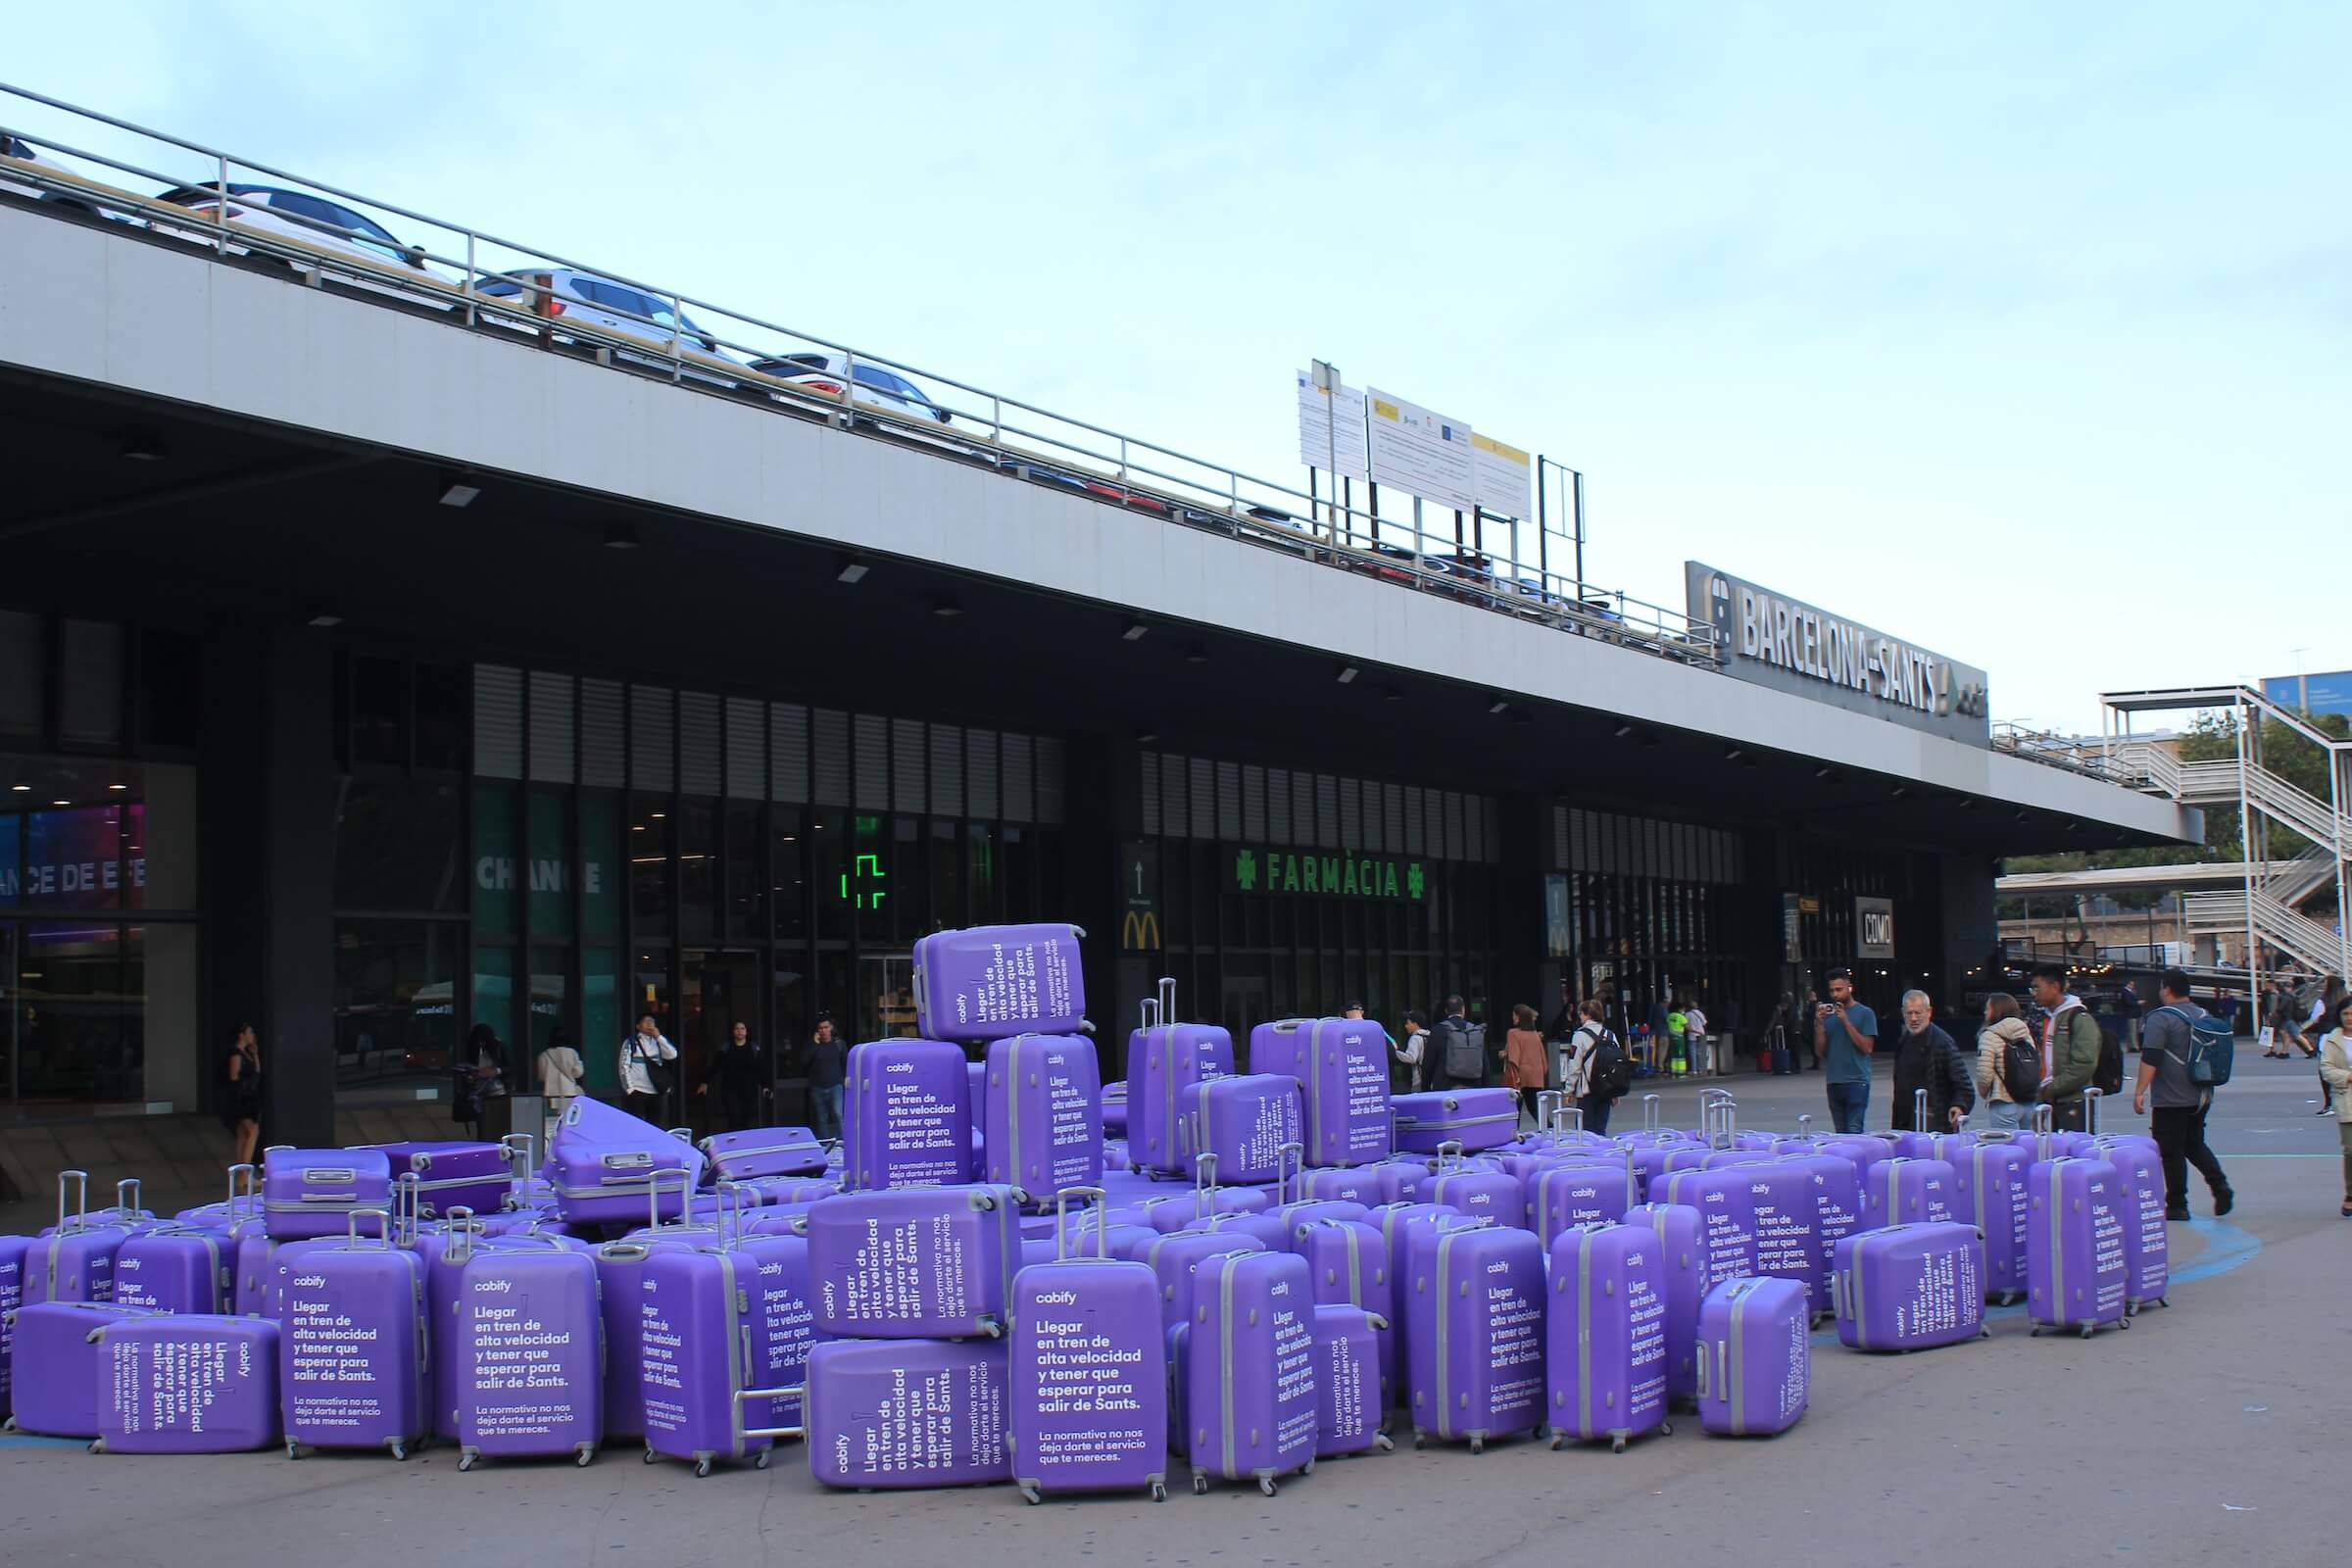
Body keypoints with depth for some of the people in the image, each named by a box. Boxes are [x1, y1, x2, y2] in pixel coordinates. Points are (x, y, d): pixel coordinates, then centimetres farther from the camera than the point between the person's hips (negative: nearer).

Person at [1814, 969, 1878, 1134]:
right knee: (1841, 1132, 7)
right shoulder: (1828, 1014, 12)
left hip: (1856, 1081, -5)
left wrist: (1846, 1021, -12)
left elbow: (1867, 1048, -9)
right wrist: (1819, 1023, -4)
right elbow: (1820, 1052, 9)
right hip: (1833, 1082, 5)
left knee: (1854, 1131, -13)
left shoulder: (1865, 1013, 0)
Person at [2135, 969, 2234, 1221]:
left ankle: (2177, 1206, 4)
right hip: (2201, 1096, 7)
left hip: (2172, 1100, -7)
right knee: (2195, 1144, 19)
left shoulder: (2161, 1018, -13)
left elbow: (2150, 1058, -20)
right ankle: (2220, 1186, 0)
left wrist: (2139, 1091, -18)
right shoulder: (2202, 1015, 10)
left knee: (2172, 1152, 1)